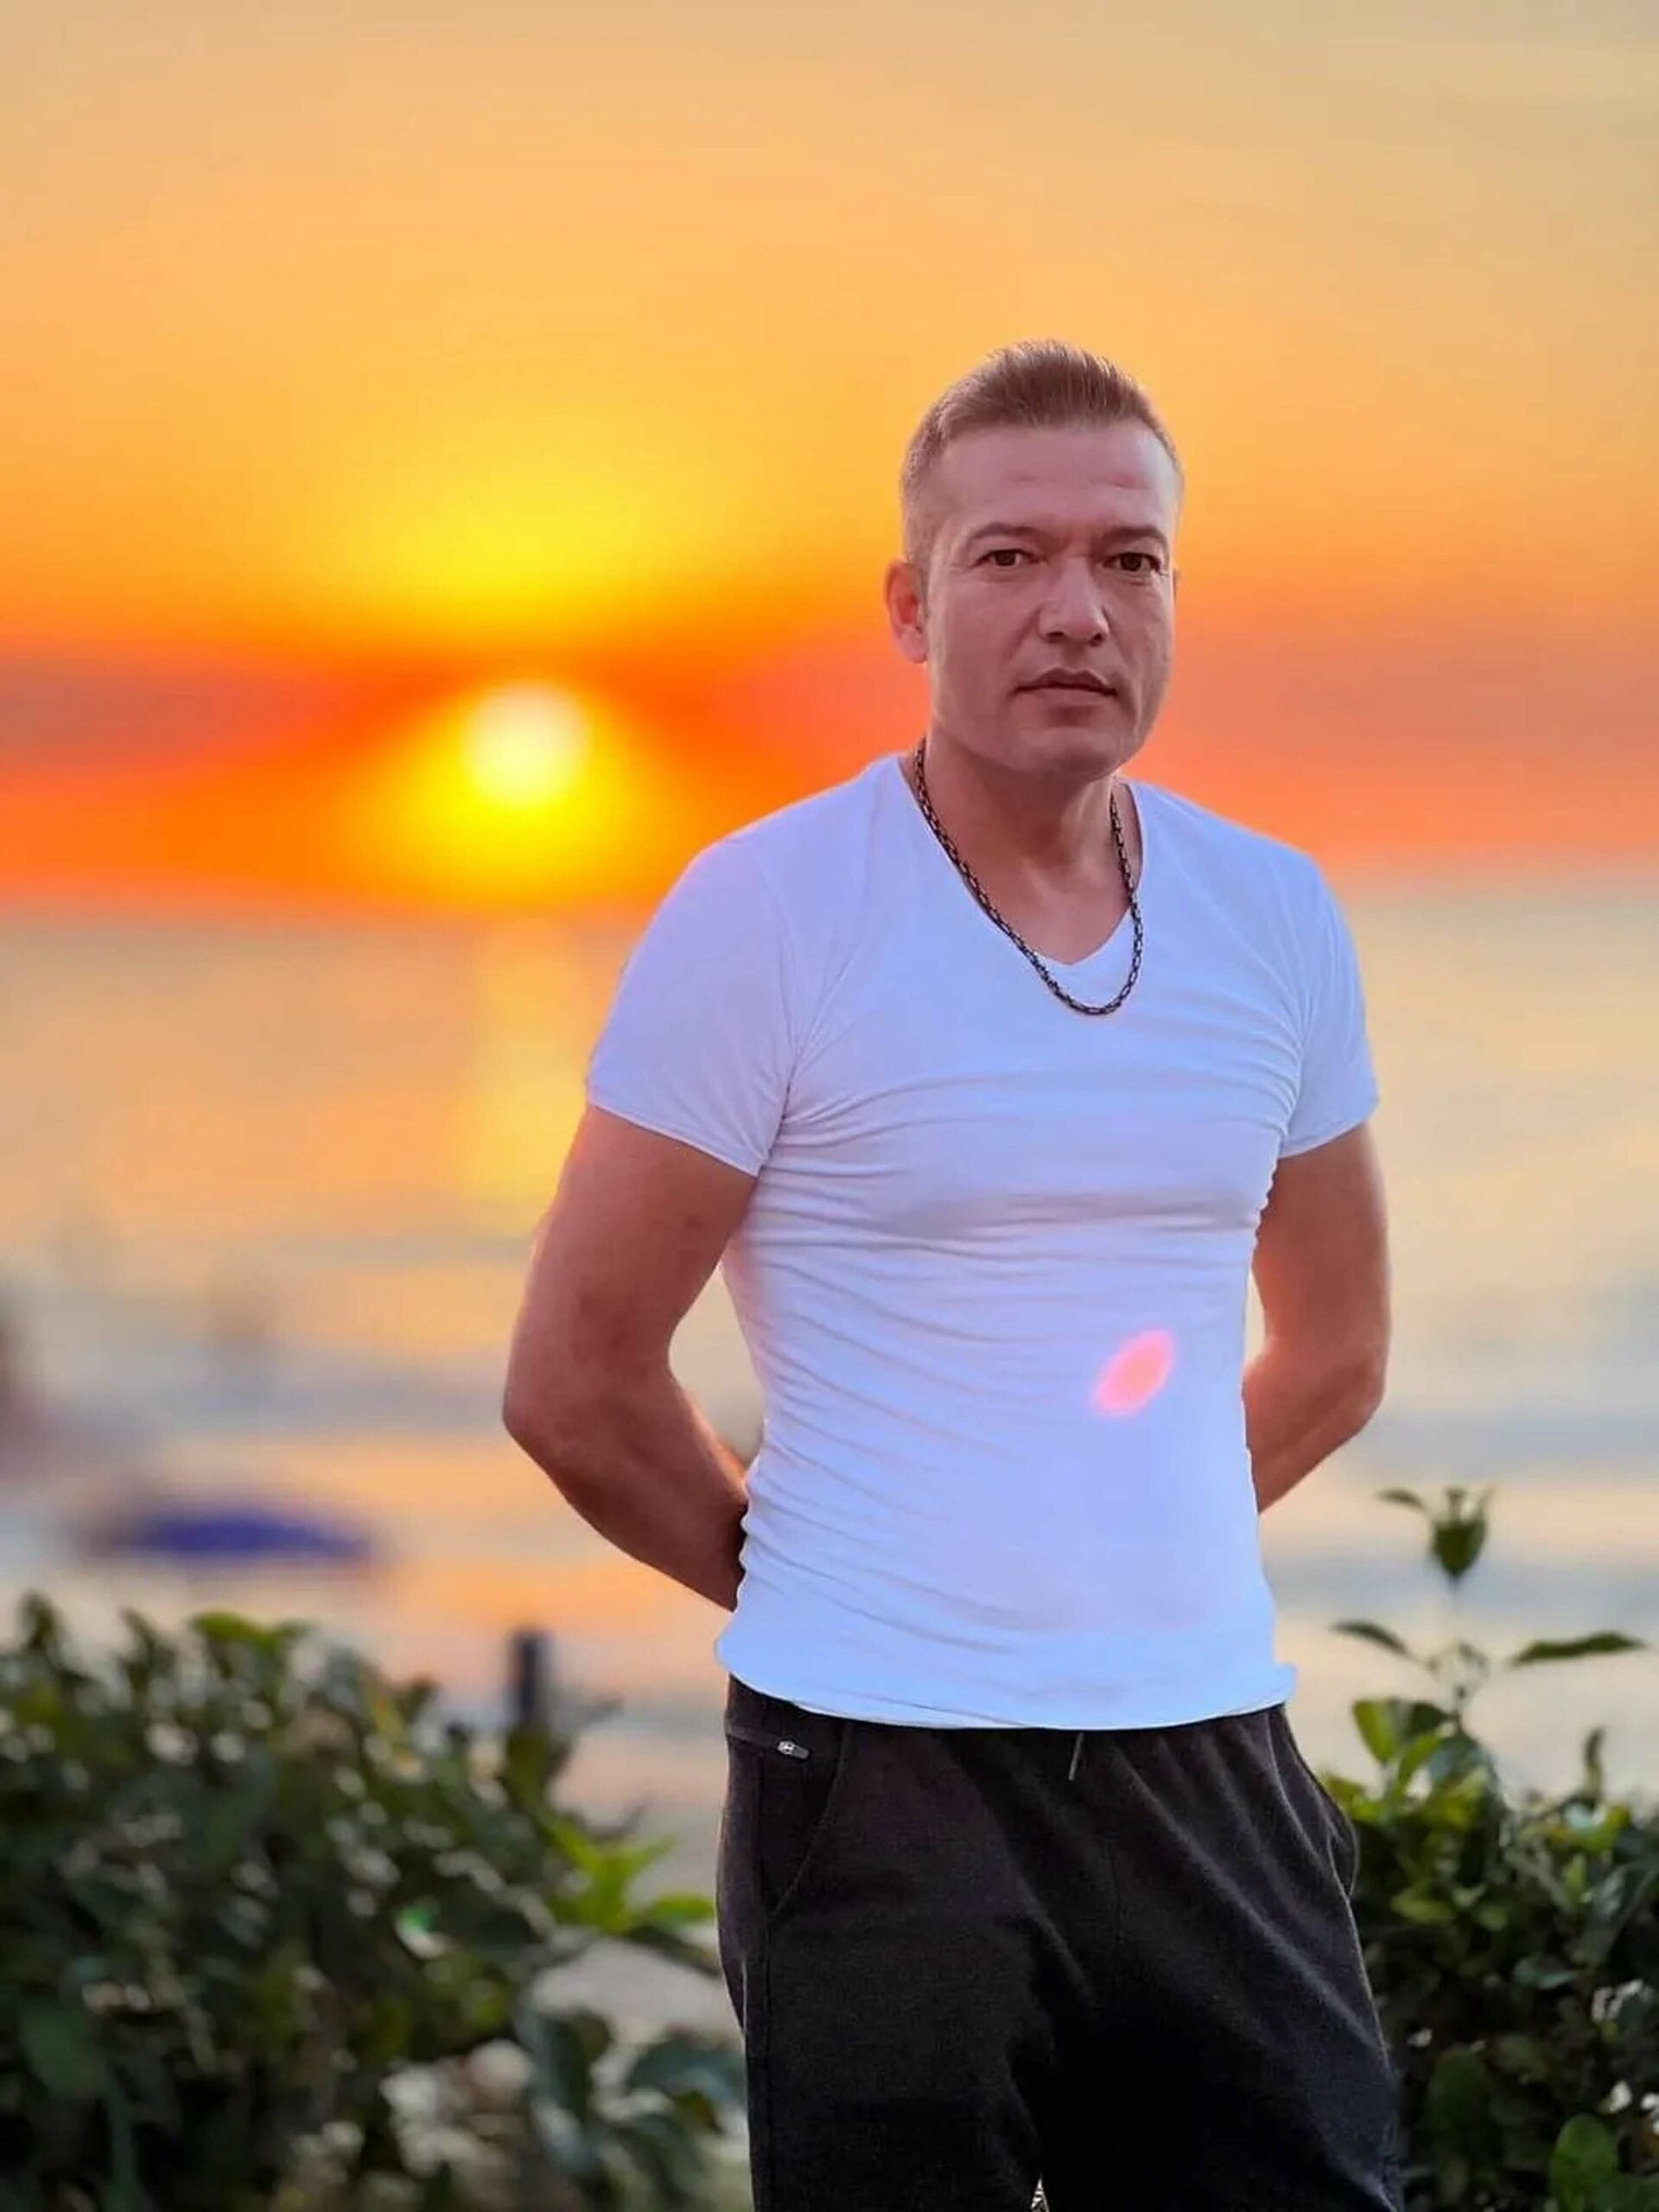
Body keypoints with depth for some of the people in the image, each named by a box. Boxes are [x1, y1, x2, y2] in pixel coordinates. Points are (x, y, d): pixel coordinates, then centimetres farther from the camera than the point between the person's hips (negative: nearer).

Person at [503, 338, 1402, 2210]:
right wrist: (808, 1582, 7)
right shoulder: (767, 913, -7)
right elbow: (574, 1385, -4)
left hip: (1210, 1757, 4)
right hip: (883, 1776, -4)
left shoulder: (1277, 916, 7)